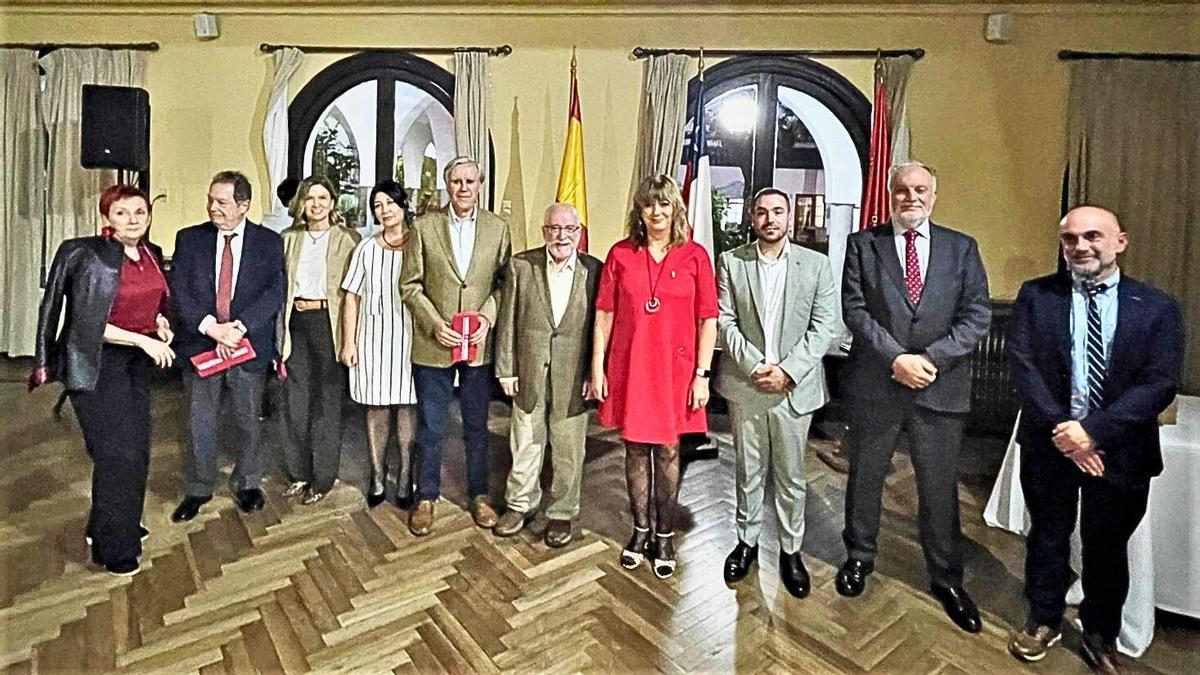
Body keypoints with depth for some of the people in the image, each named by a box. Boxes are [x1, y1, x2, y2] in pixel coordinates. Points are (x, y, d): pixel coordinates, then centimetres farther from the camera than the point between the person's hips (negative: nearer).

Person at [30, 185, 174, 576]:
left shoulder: (152, 254, 4)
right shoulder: (85, 255, -15)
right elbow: (87, 323, -17)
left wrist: (161, 322, 0)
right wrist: (143, 340, -21)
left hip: (136, 363, 7)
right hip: (97, 365, -6)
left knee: (136, 450, 13)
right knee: (117, 453, -2)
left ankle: (114, 525, 34)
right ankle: (114, 549, 15)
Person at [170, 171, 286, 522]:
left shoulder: (269, 242, 0)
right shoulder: (189, 239, 4)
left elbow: (274, 292, -8)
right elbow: (180, 291, -3)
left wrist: (239, 327, -18)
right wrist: (211, 327, -17)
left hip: (250, 344, -1)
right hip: (201, 342, 1)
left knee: (248, 420, 12)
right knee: (200, 422, 10)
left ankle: (247, 484, 30)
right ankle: (197, 490, 27)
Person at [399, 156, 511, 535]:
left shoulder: (497, 228, 3)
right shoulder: (424, 227, 0)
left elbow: (503, 282, 2)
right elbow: (409, 285, -1)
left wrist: (487, 318, -14)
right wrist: (435, 324, -12)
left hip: (480, 345, 1)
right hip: (433, 345, 0)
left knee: (477, 426, 13)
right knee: (430, 428, 10)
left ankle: (479, 495, 30)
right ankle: (426, 498, 28)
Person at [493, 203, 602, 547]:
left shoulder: (595, 271, -5)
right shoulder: (521, 265, -2)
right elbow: (508, 321, 0)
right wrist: (505, 369, -1)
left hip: (574, 379, -1)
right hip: (529, 374, 1)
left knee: (568, 451, 12)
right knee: (525, 444, 16)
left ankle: (562, 512, 32)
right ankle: (519, 504, 36)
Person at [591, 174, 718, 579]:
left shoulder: (695, 256, -2)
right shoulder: (621, 254, 2)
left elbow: (708, 320, -1)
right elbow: (604, 315, 3)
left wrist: (702, 375, -6)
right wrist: (597, 368, 0)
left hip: (674, 370, -1)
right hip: (629, 368, 1)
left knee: (668, 451, 9)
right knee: (635, 450, 12)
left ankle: (665, 536, 25)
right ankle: (640, 530, 29)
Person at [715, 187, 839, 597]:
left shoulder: (816, 265, 1)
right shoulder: (731, 262, 2)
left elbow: (825, 326, -4)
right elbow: (724, 321, -3)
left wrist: (788, 371, -15)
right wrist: (755, 366, -13)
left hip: (795, 387, 0)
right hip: (746, 384, 1)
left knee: (791, 475, 10)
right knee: (748, 471, 13)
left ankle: (791, 550, 27)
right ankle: (747, 541, 30)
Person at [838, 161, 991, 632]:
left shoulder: (962, 248, 6)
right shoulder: (862, 244, 2)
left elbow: (977, 315, -1)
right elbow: (855, 310, -6)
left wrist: (931, 358, -15)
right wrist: (896, 358, -16)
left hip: (941, 387, 1)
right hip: (875, 384, 0)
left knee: (940, 488, 11)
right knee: (865, 478, 14)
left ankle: (946, 579, 30)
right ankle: (859, 557, 35)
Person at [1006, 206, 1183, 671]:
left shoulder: (1157, 308, -3)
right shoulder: (1036, 296, -3)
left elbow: (1161, 384, -11)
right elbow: (1023, 367, -9)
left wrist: (1093, 430, -22)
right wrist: (1061, 430, -17)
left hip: (1120, 450, 0)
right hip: (1049, 442, 0)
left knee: (1107, 546, 16)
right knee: (1048, 535, 16)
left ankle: (1100, 635, 39)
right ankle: (1044, 620, 36)